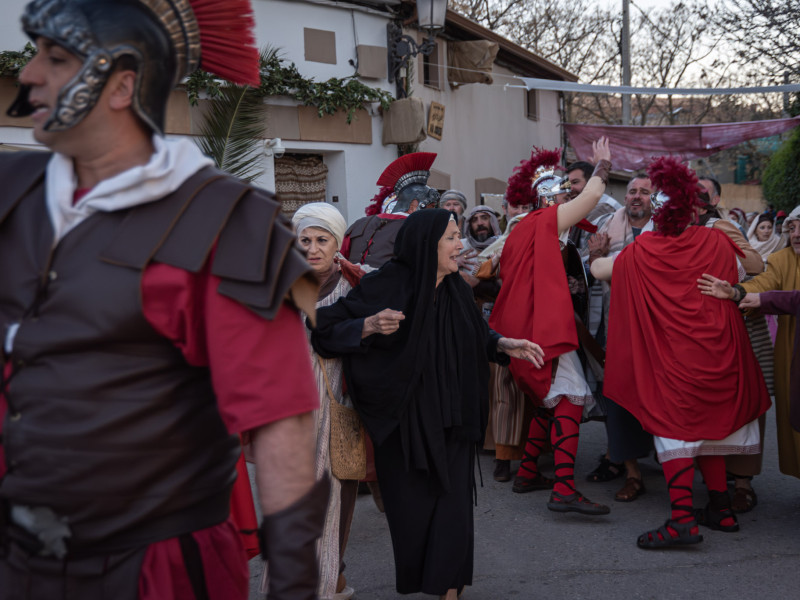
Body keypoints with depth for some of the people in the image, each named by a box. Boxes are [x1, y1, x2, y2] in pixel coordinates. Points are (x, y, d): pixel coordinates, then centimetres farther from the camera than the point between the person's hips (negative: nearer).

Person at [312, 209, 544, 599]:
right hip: (404, 420, -4)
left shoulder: (456, 289, 1)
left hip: (452, 421, 4)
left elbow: (474, 336, 17)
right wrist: (370, 326, -30)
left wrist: (504, 345, 0)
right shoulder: (387, 285, -15)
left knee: (453, 505, 3)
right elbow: (328, 328, -14)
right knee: (412, 506, 7)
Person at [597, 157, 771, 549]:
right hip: (716, 353, 4)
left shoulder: (639, 254, -6)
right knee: (709, 424, 18)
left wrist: (597, 256, 32)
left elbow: (598, 270, 11)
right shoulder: (716, 241, 0)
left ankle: (682, 517, -11)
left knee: (675, 426, 0)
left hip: (672, 356, -3)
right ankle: (721, 508, 25)